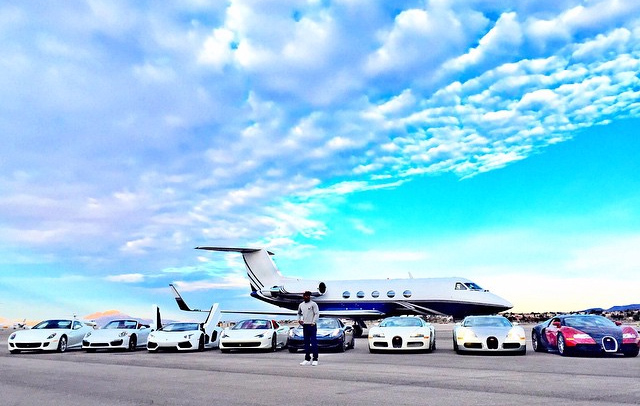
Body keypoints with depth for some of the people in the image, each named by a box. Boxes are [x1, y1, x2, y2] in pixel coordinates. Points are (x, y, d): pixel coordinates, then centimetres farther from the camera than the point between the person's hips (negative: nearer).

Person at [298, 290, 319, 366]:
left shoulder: (313, 304, -4)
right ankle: (307, 359, 14)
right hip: (305, 326, 6)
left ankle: (315, 359, -3)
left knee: (314, 342, -6)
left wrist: (313, 322, -16)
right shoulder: (301, 305, 12)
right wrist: (299, 319, 10)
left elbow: (317, 314, -10)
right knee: (306, 343, 8)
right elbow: (299, 313, 27)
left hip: (312, 325, -5)